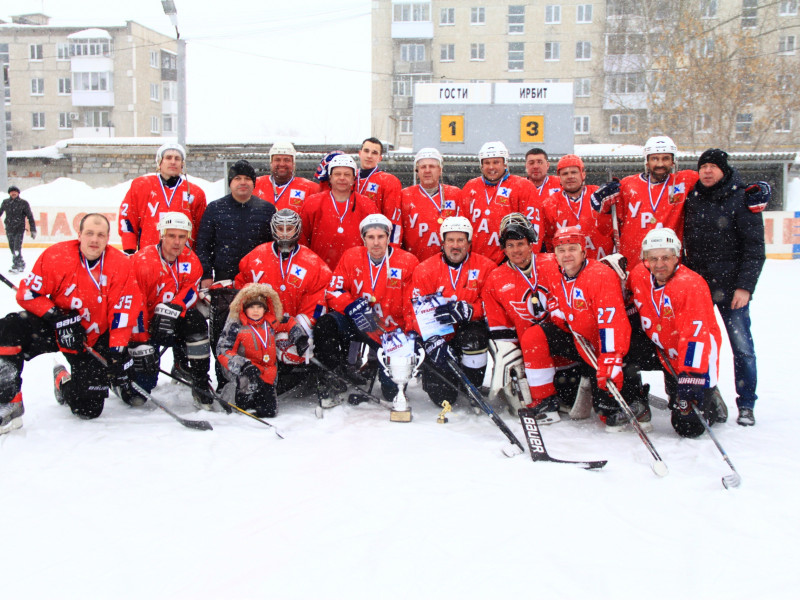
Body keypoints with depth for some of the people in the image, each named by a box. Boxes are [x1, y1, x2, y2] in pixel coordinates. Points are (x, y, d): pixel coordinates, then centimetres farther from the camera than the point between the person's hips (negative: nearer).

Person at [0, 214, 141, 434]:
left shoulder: (121, 265, -13)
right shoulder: (56, 255, -13)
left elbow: (123, 312, -13)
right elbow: (28, 293, -10)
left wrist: (117, 353, -17)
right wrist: (58, 318, -22)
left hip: (94, 340, 0)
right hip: (54, 326, 0)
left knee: (89, 409, -7)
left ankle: (64, 381, 30)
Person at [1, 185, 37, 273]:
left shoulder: (23, 203, -2)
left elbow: (30, 217, -1)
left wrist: (33, 230, -4)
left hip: (19, 229, -4)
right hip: (9, 229, 4)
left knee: (17, 248, -13)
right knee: (12, 248, 6)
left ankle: (16, 266, -10)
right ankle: (21, 264, 18)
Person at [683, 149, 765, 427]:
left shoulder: (742, 199, -4)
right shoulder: (691, 198, 7)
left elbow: (755, 248, -6)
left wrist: (745, 286, -12)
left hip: (731, 286, -4)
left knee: (742, 346, -2)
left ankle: (746, 405, 11)